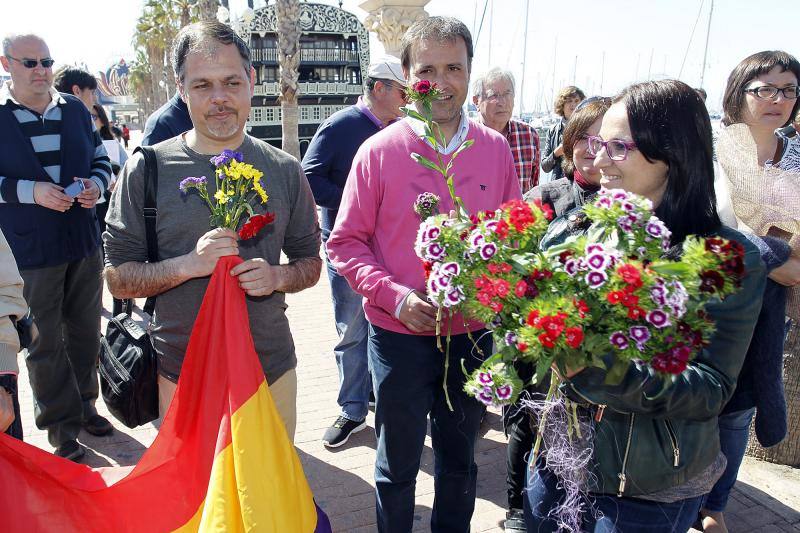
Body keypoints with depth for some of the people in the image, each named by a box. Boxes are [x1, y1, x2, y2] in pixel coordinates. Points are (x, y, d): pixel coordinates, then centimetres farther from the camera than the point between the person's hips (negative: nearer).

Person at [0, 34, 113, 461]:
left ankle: (83, 405, 33)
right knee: (45, 341, 5)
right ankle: (60, 423, 20)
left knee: (85, 330, 15)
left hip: (85, 243, 4)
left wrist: (97, 183, -7)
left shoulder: (75, 110, 7)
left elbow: (101, 159, 14)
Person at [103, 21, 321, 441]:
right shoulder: (147, 169, -5)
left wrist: (277, 277, -14)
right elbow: (117, 277, -4)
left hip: (272, 370, 2)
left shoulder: (283, 170, 1)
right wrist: (189, 265, -21)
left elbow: (311, 262, 7)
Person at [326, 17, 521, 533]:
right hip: (400, 335, -2)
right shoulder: (379, 151, -9)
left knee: (460, 459, 22)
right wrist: (397, 297, -19)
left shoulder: (496, 148, -1)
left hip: (473, 333, 3)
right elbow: (346, 242, -7)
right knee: (398, 466, 15)